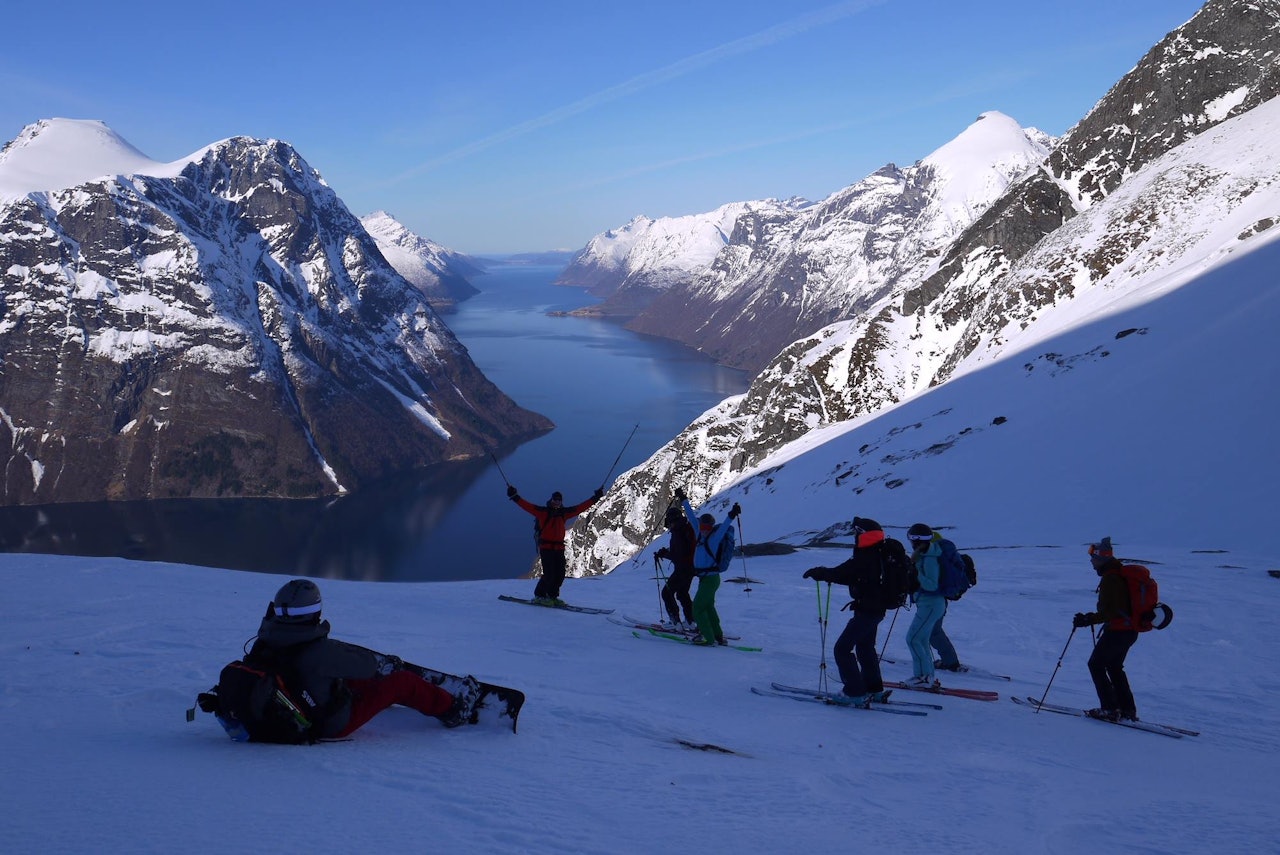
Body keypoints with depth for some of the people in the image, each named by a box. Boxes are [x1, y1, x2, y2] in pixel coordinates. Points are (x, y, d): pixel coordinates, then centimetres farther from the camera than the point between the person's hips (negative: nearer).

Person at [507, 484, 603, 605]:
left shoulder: (564, 513, 12)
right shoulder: (543, 512, -2)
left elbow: (581, 507, 18)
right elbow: (527, 505, -11)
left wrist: (595, 497, 20)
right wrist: (515, 497, -23)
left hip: (559, 548, 5)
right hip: (546, 547, -5)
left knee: (560, 574, 3)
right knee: (549, 573, -11)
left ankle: (552, 596, 17)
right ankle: (539, 596, 4)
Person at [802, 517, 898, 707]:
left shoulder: (864, 559, -24)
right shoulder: (883, 554, 3)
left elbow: (840, 574, -22)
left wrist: (816, 572, -9)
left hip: (866, 611, -10)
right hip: (878, 609, 10)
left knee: (842, 648, -4)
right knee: (865, 647, 25)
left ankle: (855, 693, -6)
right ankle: (874, 690, 30)